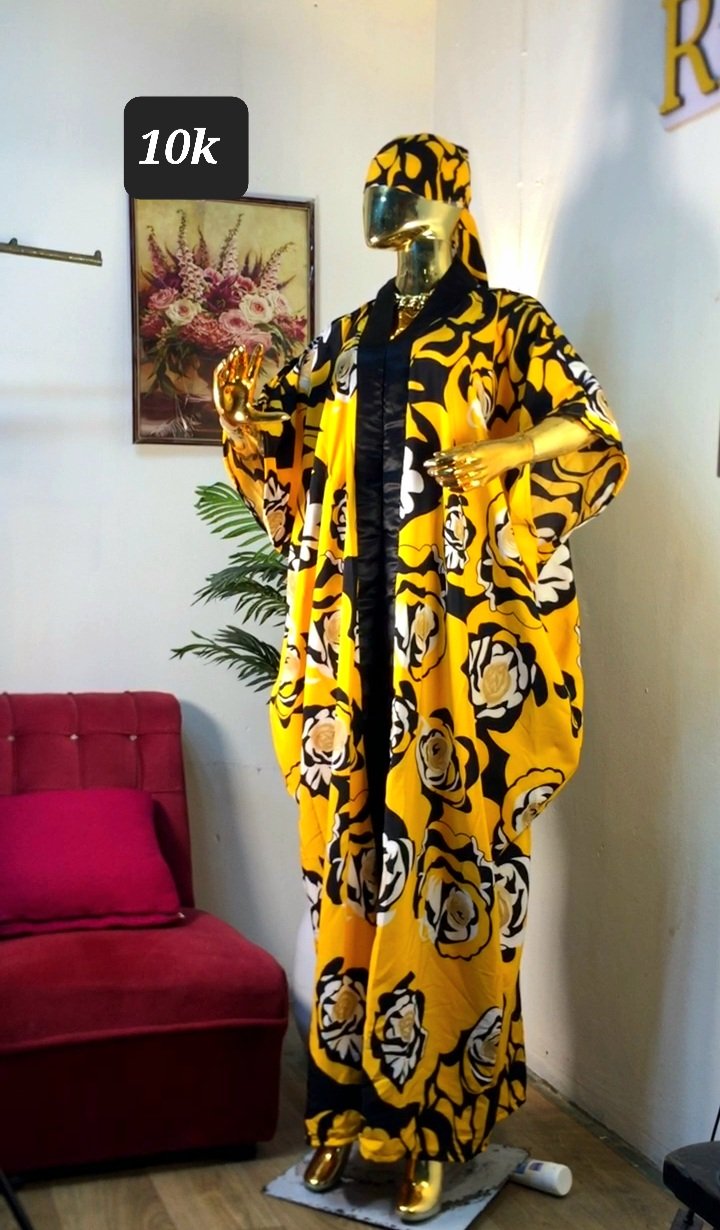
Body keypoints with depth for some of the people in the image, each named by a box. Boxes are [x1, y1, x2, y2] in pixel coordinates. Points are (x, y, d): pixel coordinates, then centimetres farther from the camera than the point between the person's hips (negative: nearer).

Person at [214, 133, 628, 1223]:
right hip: (358, 638, 5)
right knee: (352, 857, 7)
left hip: (456, 641, -5)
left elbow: (598, 443, -5)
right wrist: (246, 410, 1)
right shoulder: (350, 341, 17)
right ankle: (353, 1102, 21)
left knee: (443, 863, -2)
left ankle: (435, 1127, 11)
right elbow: (285, 441, 23)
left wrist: (516, 451, -25)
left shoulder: (511, 328, 3)